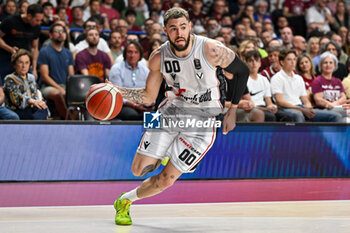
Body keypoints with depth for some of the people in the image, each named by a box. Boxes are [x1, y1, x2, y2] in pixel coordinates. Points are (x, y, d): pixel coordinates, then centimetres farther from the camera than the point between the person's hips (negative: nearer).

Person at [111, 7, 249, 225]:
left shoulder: (211, 50, -22)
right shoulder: (159, 57, -10)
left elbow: (242, 71, -5)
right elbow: (149, 96, 3)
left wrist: (232, 111, -5)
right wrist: (117, 91, -13)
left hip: (202, 120, -3)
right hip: (171, 111, 3)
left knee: (167, 179, -6)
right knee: (139, 170, -1)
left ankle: (126, 200, 20)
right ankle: (162, 155, 33)